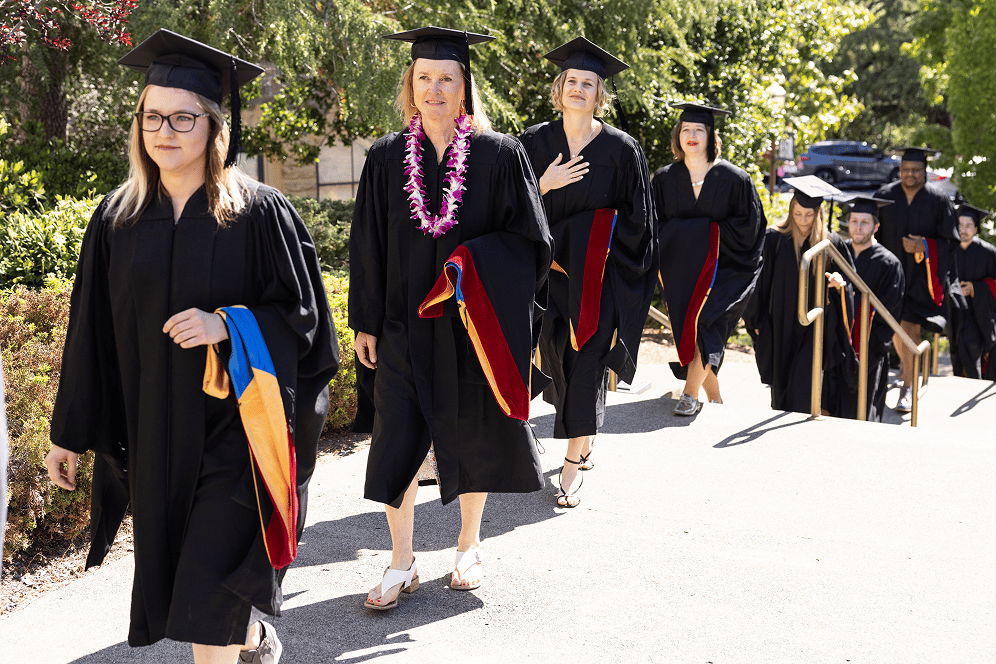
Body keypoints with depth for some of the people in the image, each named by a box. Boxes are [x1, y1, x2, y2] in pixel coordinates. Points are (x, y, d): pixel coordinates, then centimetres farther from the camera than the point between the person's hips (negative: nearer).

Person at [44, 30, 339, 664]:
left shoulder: (260, 212, -8)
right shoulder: (118, 219, 4)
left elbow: (303, 314, -6)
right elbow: (92, 335, 9)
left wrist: (228, 326, -23)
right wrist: (71, 435, 11)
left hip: (234, 428, -5)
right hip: (153, 435, 5)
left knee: (209, 598, -6)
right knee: (177, 576, 18)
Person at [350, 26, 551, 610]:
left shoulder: (500, 154, -4)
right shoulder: (387, 158, 2)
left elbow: (529, 239, -2)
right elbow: (368, 246, 4)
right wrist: (365, 322, 2)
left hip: (474, 323, -1)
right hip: (405, 324, 1)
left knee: (472, 439, 11)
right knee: (398, 444, 1)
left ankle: (469, 546, 31)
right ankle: (402, 564, 15)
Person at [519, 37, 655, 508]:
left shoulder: (621, 148, -3)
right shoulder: (536, 142, 3)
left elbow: (636, 218, 0)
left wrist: (603, 258, -7)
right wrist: (544, 184, -14)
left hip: (600, 273, -3)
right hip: (552, 263, 3)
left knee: (587, 359, -7)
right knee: (557, 353, 5)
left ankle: (573, 466, 1)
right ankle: (585, 436, 33)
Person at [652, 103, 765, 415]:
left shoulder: (733, 179, -1)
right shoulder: (664, 179, 6)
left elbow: (749, 226, -2)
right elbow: (655, 227, 9)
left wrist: (709, 231, -10)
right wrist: (682, 233, -8)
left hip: (719, 266, -3)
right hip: (679, 268, 3)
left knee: (704, 322, -20)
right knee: (690, 331, 4)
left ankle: (690, 394, -11)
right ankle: (714, 397, 22)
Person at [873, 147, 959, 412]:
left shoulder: (938, 200, -5)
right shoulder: (885, 196, 1)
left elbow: (950, 241, -3)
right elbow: (874, 235, 8)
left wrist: (924, 246, -19)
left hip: (922, 274, -3)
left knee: (910, 327, -13)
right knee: (897, 325, 16)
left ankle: (907, 386, -6)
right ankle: (908, 366, 44)